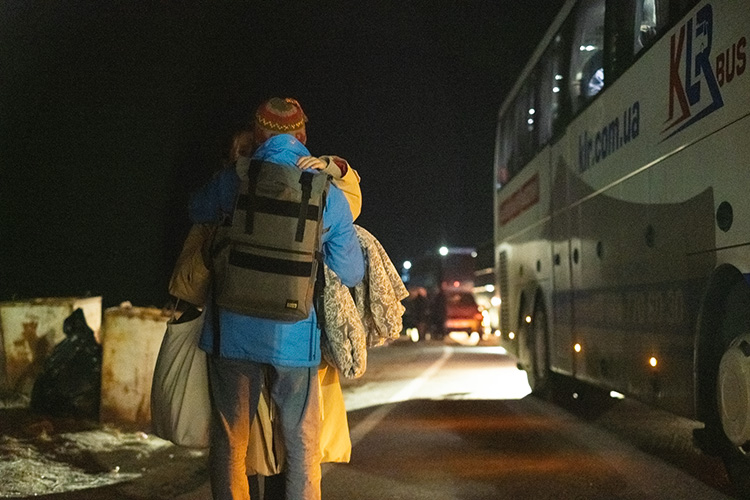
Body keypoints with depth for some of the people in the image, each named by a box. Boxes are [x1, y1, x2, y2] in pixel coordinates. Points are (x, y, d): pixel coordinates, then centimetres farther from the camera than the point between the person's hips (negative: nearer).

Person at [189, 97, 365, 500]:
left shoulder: (232, 181, -1)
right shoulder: (329, 195, 0)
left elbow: (197, 211, 21)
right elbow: (351, 273, 5)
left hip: (233, 331, 0)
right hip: (294, 335, 0)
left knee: (229, 441, 11)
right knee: (302, 444, 11)